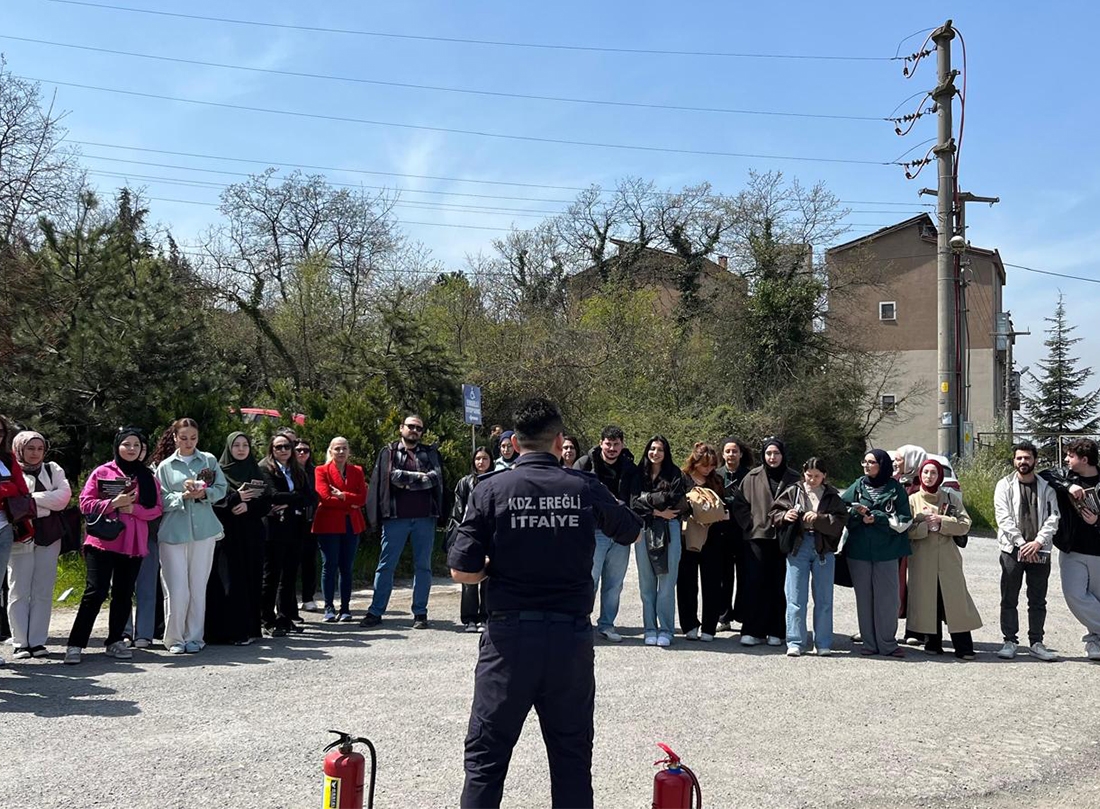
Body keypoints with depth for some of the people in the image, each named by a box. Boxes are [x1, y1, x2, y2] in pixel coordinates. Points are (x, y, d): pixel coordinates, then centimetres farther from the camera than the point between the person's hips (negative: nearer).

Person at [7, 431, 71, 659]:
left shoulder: (53, 470, 14)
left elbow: (64, 495, -3)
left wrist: (31, 498, -9)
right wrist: (47, 504, -13)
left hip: (49, 537, 3)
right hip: (21, 538, -3)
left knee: (43, 592, 3)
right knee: (20, 592, -1)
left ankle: (37, 642, 8)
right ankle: (20, 643, 5)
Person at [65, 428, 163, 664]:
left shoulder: (148, 477, 9)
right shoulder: (102, 472, 3)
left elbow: (156, 509, 4)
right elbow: (85, 503, -2)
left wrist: (133, 508, -13)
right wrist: (113, 503, -16)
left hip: (133, 545, 3)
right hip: (102, 542, -3)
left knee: (123, 595, 8)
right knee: (95, 592, -7)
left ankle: (115, 641, 19)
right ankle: (75, 644, 2)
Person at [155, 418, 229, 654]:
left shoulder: (209, 460, 10)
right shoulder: (165, 466, 7)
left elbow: (222, 488, 5)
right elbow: (162, 500, 0)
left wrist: (203, 493, -13)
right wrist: (184, 496, -16)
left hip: (204, 530, 1)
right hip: (173, 532, -1)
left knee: (198, 587, 5)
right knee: (177, 589, -4)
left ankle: (194, 637, 14)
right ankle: (174, 639, 9)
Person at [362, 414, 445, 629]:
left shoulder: (430, 453, 12)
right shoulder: (389, 452, 8)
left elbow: (436, 477, -4)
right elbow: (394, 476, -9)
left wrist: (406, 481, -7)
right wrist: (421, 477, -6)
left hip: (425, 517, 2)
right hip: (396, 517, -1)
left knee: (423, 566, 6)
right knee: (386, 565, 2)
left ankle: (420, 613, 13)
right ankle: (375, 611, 10)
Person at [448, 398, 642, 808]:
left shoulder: (492, 490, -6)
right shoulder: (585, 488, -1)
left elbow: (463, 572, -9)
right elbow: (631, 532, 18)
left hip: (509, 636, -1)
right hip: (572, 636, 2)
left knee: (485, 757, 10)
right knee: (572, 758, 15)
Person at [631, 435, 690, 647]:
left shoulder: (675, 475, 6)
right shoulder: (639, 475, 8)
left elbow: (674, 500, -8)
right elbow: (634, 504, -1)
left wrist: (647, 499, -4)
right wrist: (657, 512, -11)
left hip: (669, 531, -1)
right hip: (644, 531, 1)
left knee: (667, 582, -1)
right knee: (646, 583, 5)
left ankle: (665, 630, 6)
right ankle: (650, 629, 12)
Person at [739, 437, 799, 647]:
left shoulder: (794, 479, 6)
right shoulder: (752, 478, 7)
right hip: (757, 535, 0)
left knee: (779, 585, 4)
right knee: (754, 583, -4)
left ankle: (776, 631, 13)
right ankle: (752, 631, 2)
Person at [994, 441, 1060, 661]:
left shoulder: (1046, 487, 8)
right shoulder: (1005, 485, 2)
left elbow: (1053, 518, 0)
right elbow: (1004, 518, -6)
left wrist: (1038, 542, -13)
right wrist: (1021, 544, -13)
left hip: (1039, 551, 2)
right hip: (1012, 550, -2)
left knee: (1038, 601, 7)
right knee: (1009, 600, 1)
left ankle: (1036, 643, 15)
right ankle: (1009, 641, 8)